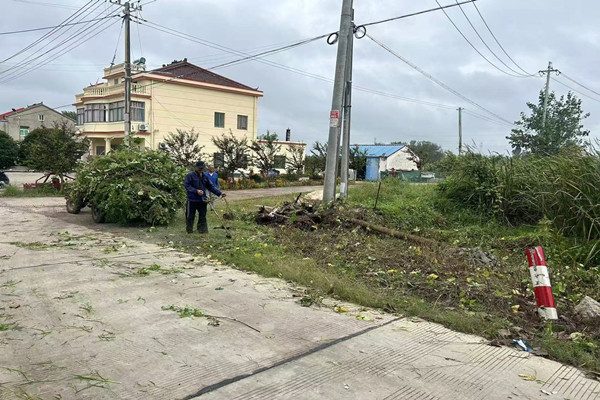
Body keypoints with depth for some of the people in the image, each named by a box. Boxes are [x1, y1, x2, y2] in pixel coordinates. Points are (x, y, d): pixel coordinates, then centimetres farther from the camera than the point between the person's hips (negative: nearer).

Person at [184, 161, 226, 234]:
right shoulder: (190, 175, -7)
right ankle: (189, 231, 21)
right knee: (190, 216, 7)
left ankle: (203, 231, 15)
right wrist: (196, 191, -27)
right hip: (192, 200, -5)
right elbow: (187, 185, -15)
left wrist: (219, 193, 6)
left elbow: (210, 186, 14)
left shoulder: (205, 177, 10)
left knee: (203, 217, 8)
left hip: (202, 200, 5)